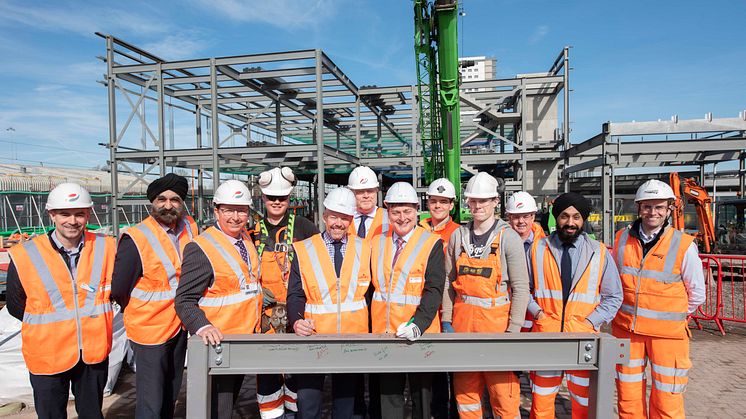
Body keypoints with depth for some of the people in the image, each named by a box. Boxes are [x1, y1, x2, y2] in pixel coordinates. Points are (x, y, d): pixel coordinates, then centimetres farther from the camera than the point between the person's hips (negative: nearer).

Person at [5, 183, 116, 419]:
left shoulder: (105, 248, -8)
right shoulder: (24, 256, -13)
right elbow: (16, 306, 2)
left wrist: (91, 316, 2)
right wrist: (47, 323, 3)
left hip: (95, 352, 2)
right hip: (47, 356, -1)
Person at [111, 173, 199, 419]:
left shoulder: (189, 227, -3)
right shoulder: (135, 239, -20)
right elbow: (119, 290, -13)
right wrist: (141, 312, 3)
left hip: (179, 325, 6)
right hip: (149, 330, -6)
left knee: (171, 395, 22)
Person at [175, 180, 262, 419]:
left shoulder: (246, 238, 6)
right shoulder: (200, 249, -18)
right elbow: (184, 300, -18)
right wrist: (202, 327, -34)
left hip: (246, 341, 8)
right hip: (218, 343, -7)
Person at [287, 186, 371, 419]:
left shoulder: (364, 249, 5)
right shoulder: (303, 250, -1)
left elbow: (368, 291, 8)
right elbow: (295, 294, -1)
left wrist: (371, 330, -1)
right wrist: (297, 321, -19)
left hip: (354, 336, 2)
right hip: (314, 336, -1)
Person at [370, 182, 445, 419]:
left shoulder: (432, 243, -5)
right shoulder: (377, 243, 9)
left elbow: (434, 290, -12)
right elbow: (371, 284, 14)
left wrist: (418, 324, -25)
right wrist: (368, 322, 6)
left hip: (419, 334, -3)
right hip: (383, 331, 4)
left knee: (420, 394, 11)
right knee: (388, 395, 13)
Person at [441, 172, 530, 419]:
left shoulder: (508, 238, -4)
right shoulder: (458, 236, 6)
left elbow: (520, 287, -6)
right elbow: (448, 281, 9)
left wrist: (513, 331, -11)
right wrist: (447, 320, 2)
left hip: (496, 320, -3)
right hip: (462, 321, 4)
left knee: (504, 394, 1)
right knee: (464, 389, 12)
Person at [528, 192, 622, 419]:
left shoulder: (599, 253, 3)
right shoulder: (538, 249, 2)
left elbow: (614, 296, 7)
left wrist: (590, 322, -4)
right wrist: (536, 312, -6)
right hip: (545, 335, 0)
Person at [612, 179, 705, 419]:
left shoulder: (683, 245, -8)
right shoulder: (622, 239, 2)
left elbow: (696, 294, 2)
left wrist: (671, 315, 6)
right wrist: (631, 313, 12)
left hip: (667, 333, -3)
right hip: (626, 330, 3)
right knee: (628, 398, 11)